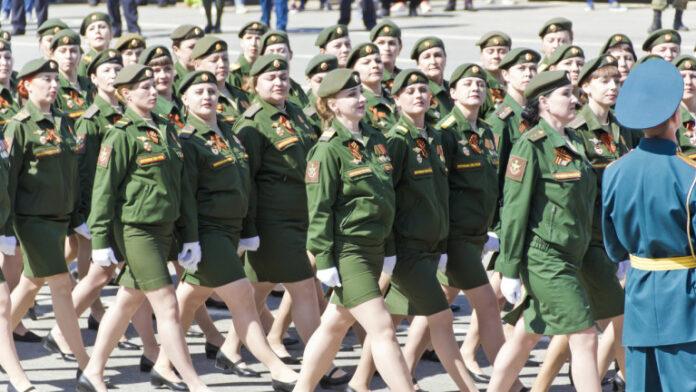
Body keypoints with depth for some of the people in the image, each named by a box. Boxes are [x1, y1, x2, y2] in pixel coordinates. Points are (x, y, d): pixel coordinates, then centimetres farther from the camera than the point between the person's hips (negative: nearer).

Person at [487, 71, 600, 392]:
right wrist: (509, 270, -15)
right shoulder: (531, 145, -12)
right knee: (584, 338, -8)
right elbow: (514, 208, -14)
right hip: (544, 258, -8)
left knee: (525, 337, 14)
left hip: (569, 256, 8)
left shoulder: (573, 143, 13)